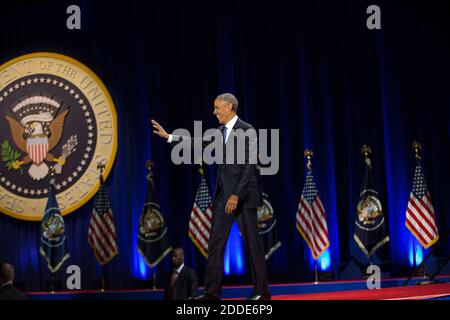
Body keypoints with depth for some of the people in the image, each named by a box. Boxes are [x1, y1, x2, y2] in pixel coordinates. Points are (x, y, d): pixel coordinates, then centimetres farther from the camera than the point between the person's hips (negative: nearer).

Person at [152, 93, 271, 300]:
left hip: (243, 195, -7)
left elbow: (249, 166, -14)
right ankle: (212, 292, 6)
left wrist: (237, 195, -20)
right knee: (215, 243, 3)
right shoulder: (221, 131, 13)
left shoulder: (246, 130, -9)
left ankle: (261, 291, 8)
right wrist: (168, 137, 18)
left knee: (251, 242, -1)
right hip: (223, 195, 7)